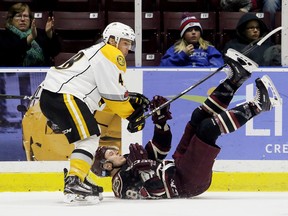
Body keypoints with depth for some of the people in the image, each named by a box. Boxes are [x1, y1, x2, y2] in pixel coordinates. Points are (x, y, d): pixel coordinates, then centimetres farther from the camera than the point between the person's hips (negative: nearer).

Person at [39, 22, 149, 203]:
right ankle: (74, 181, -28)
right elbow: (114, 94, -10)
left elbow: (105, 96, 25)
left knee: (87, 137, 19)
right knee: (90, 136, -16)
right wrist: (132, 115, -1)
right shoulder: (110, 54, -4)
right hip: (63, 96, -11)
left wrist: (132, 99, 15)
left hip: (51, 96, 11)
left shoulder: (97, 53, 28)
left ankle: (82, 180, 19)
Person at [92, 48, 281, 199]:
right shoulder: (123, 182, -12)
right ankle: (259, 105, -12)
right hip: (185, 183, -10)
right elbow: (155, 191, -28)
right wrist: (140, 166, -33)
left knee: (200, 117, 8)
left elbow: (160, 147, 21)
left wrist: (160, 118, 8)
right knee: (208, 127, -21)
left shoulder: (129, 161, 17)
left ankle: (236, 77, 6)